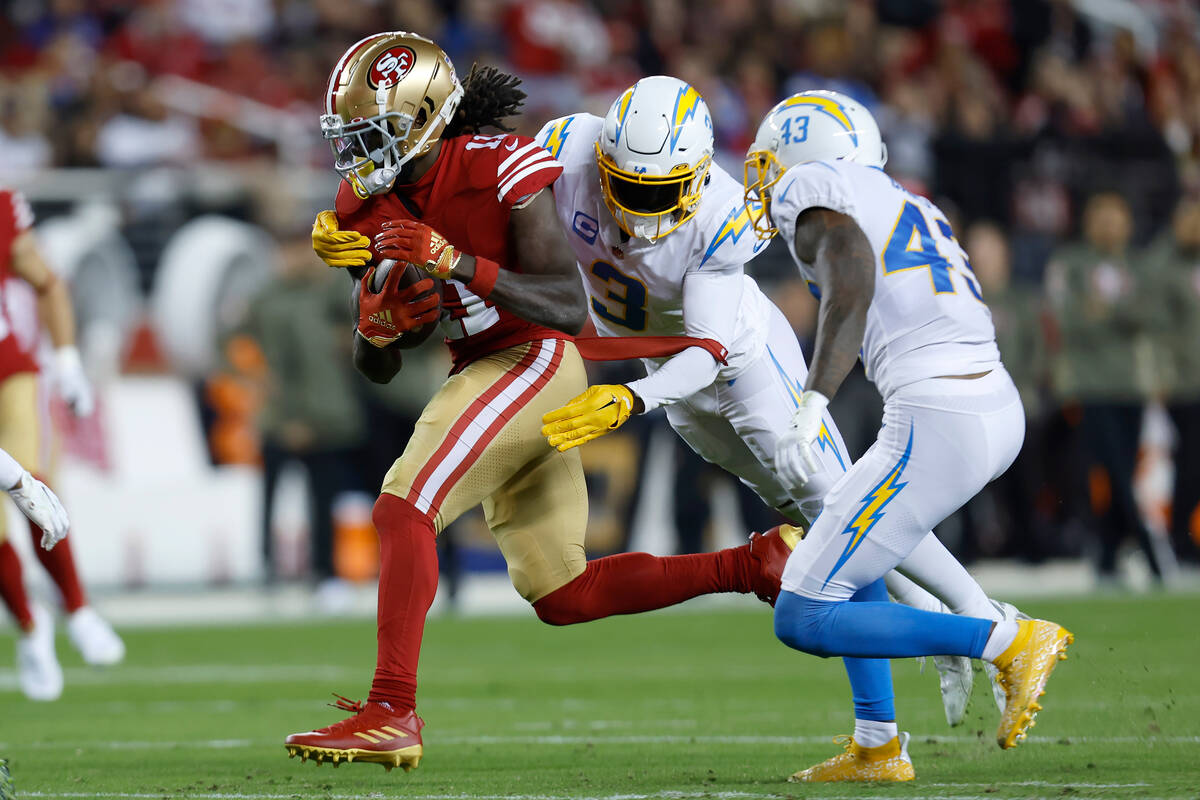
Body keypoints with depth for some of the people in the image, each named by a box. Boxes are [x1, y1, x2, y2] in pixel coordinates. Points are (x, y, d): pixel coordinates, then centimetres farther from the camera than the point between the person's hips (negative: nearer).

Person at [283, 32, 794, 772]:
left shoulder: (501, 171, -14)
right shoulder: (369, 207, 7)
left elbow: (570, 308, -22)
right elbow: (377, 368, 11)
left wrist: (456, 263, -31)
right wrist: (378, 327, -13)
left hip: (535, 359, -9)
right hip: (488, 375, 9)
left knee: (402, 509, -22)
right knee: (560, 596, 13)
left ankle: (391, 713, -26)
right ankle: (755, 565, 22)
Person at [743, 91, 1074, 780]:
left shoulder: (812, 191, 1)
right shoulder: (912, 209, 25)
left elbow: (853, 275, -18)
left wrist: (812, 406, -29)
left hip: (935, 425, -9)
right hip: (1001, 410, 9)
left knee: (804, 619, -2)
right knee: (845, 552, 29)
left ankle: (1011, 642, -8)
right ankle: (879, 748, 25)